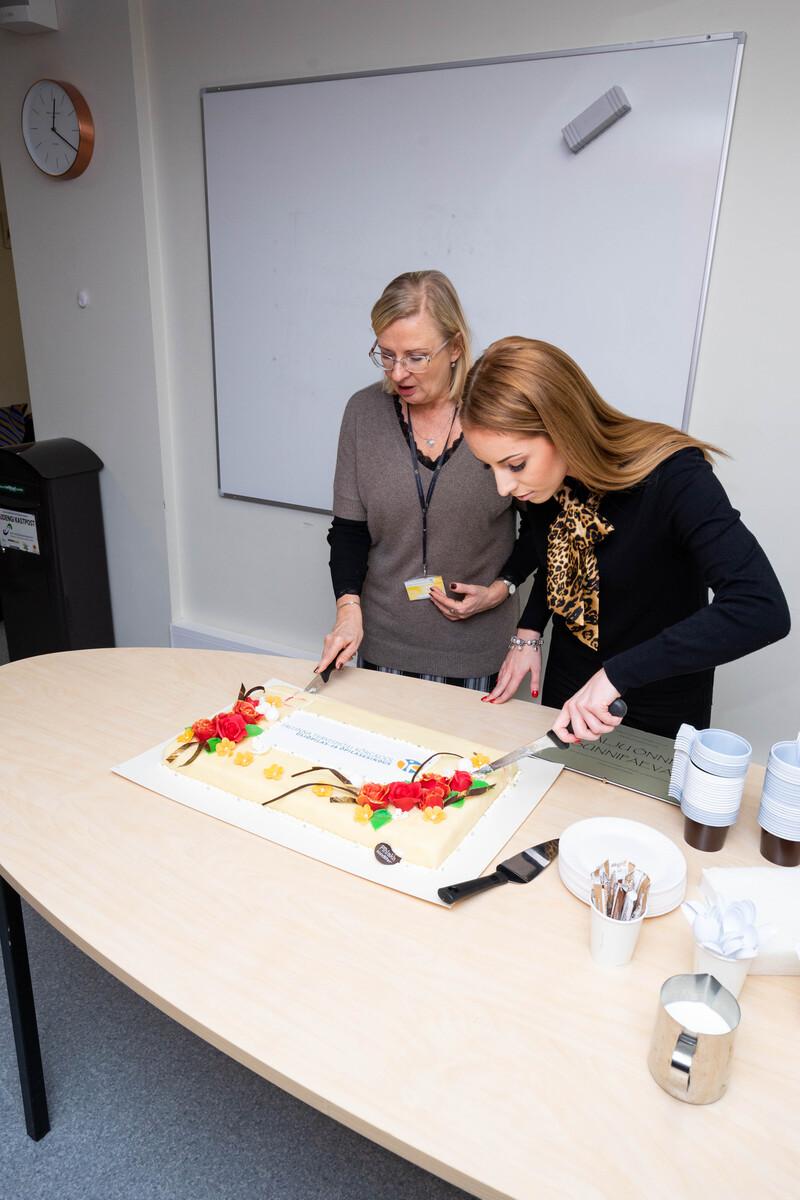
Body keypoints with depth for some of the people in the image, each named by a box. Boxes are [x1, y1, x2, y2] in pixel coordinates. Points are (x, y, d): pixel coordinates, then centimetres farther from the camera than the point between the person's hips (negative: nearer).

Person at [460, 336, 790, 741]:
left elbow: (763, 609, -41)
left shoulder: (671, 478, -30)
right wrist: (528, 632, -6)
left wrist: (615, 674, -42)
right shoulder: (541, 479, -13)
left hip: (660, 714, -4)